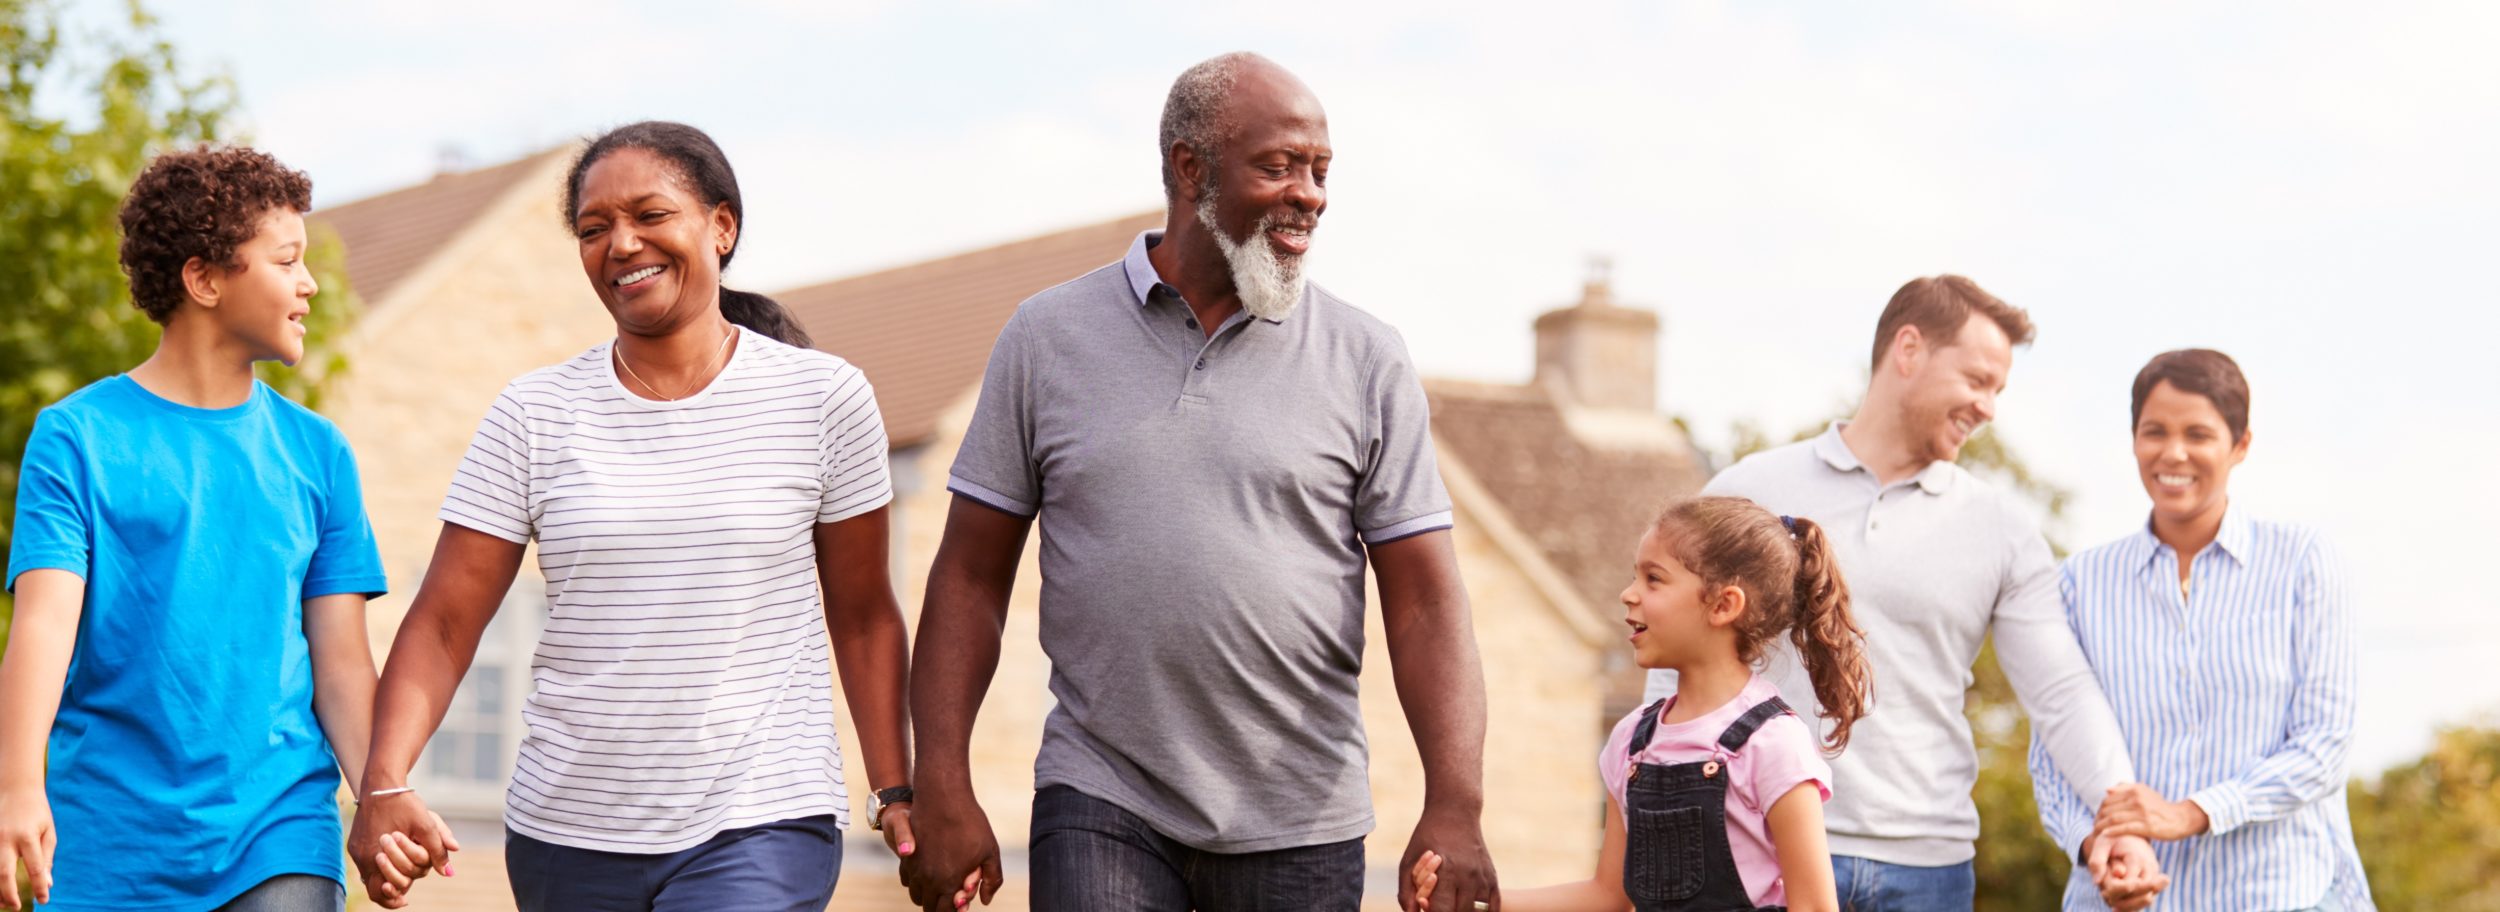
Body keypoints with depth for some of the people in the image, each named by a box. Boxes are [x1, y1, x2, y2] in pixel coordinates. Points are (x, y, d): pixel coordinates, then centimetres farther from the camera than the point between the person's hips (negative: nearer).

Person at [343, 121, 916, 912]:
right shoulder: (534, 416, 3)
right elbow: (443, 623, 0)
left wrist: (896, 793, 3)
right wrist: (385, 783, -15)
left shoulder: (823, 397, 1)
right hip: (568, 836, 3)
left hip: (762, 826, -3)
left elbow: (862, 614, 8)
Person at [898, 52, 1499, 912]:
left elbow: (1425, 601, -2)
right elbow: (970, 577, 5)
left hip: (1300, 826, 0)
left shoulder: (1365, 359, 2)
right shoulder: (1048, 337, 4)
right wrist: (943, 791, -3)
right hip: (1101, 807, 0)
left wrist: (1455, 810, -14)